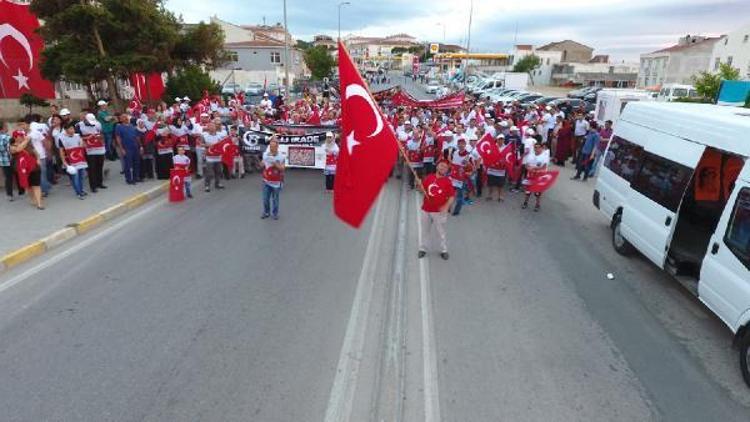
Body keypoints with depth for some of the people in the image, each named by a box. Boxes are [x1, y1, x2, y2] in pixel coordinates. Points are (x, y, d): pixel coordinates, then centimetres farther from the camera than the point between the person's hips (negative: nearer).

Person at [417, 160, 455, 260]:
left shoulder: (448, 181, -9)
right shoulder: (429, 177, 0)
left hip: (439, 211, -3)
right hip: (425, 209, 3)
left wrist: (446, 206, -24)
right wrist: (420, 186, -9)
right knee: (425, 230, 17)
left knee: (441, 231, 9)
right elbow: (422, 187, 14)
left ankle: (444, 250, 25)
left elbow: (452, 196, -10)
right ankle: (423, 248, 32)